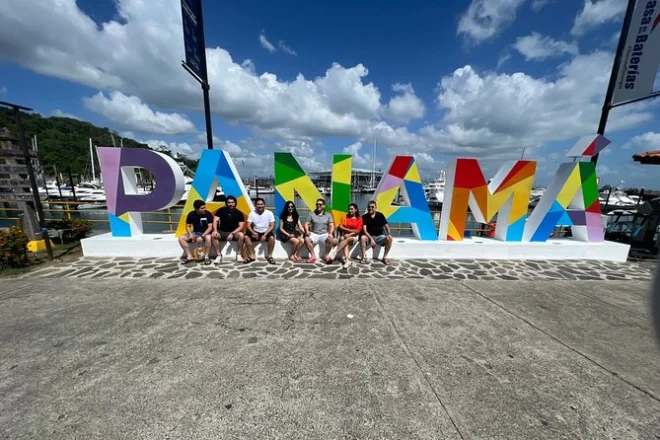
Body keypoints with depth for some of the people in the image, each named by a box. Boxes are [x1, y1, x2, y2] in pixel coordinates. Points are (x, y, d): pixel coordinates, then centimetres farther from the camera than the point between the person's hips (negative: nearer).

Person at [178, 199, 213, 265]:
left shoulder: (208, 214, -13)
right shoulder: (191, 214, -4)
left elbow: (210, 227, -15)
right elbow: (188, 226, 5)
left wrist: (202, 236, -25)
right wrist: (190, 234, -14)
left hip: (206, 233, -4)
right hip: (195, 233, 4)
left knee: (208, 238, -38)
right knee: (181, 238, -16)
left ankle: (206, 257, -21)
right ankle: (190, 256, -6)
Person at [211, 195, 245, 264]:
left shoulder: (239, 213, -4)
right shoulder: (221, 210, 0)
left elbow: (241, 226, -10)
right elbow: (215, 221, -9)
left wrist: (232, 233, -24)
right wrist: (215, 230, -29)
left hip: (234, 232, -1)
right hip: (222, 232, 1)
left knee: (241, 235, -32)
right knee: (213, 236, -29)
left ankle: (239, 254, -16)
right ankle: (219, 255, -16)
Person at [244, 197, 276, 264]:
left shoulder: (269, 213, -5)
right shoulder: (252, 213, 0)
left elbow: (272, 226, -10)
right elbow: (248, 226, -4)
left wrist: (265, 234, -23)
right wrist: (253, 233, -24)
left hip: (266, 232, -2)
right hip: (256, 232, 2)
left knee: (272, 237, -33)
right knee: (246, 236, -25)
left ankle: (269, 256, -14)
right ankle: (252, 256, -12)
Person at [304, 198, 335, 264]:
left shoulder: (328, 215, 7)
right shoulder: (312, 214, 7)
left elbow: (331, 226, 1)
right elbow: (306, 224, 5)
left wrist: (330, 233, -18)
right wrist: (307, 231, -15)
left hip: (324, 234, 0)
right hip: (314, 233, 0)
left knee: (331, 239, -30)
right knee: (307, 239, -30)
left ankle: (325, 256, -9)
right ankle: (313, 256, -12)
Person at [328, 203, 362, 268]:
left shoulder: (359, 219, 1)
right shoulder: (345, 216, 8)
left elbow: (357, 231, -6)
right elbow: (340, 227, 0)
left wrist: (349, 234, -18)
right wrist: (349, 230, -10)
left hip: (354, 236, -1)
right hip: (345, 235, 1)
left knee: (347, 239, -35)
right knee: (346, 244, -32)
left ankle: (334, 252, -38)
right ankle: (347, 260, -44)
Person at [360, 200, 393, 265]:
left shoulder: (380, 215, -1)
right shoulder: (364, 217, -6)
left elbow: (386, 226, 0)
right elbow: (364, 230, -13)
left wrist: (389, 234, -19)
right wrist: (371, 239, -26)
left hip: (379, 236, 2)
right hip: (369, 236, -1)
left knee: (389, 239, -26)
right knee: (362, 238, -34)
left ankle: (384, 257, -7)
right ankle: (364, 257, -16)